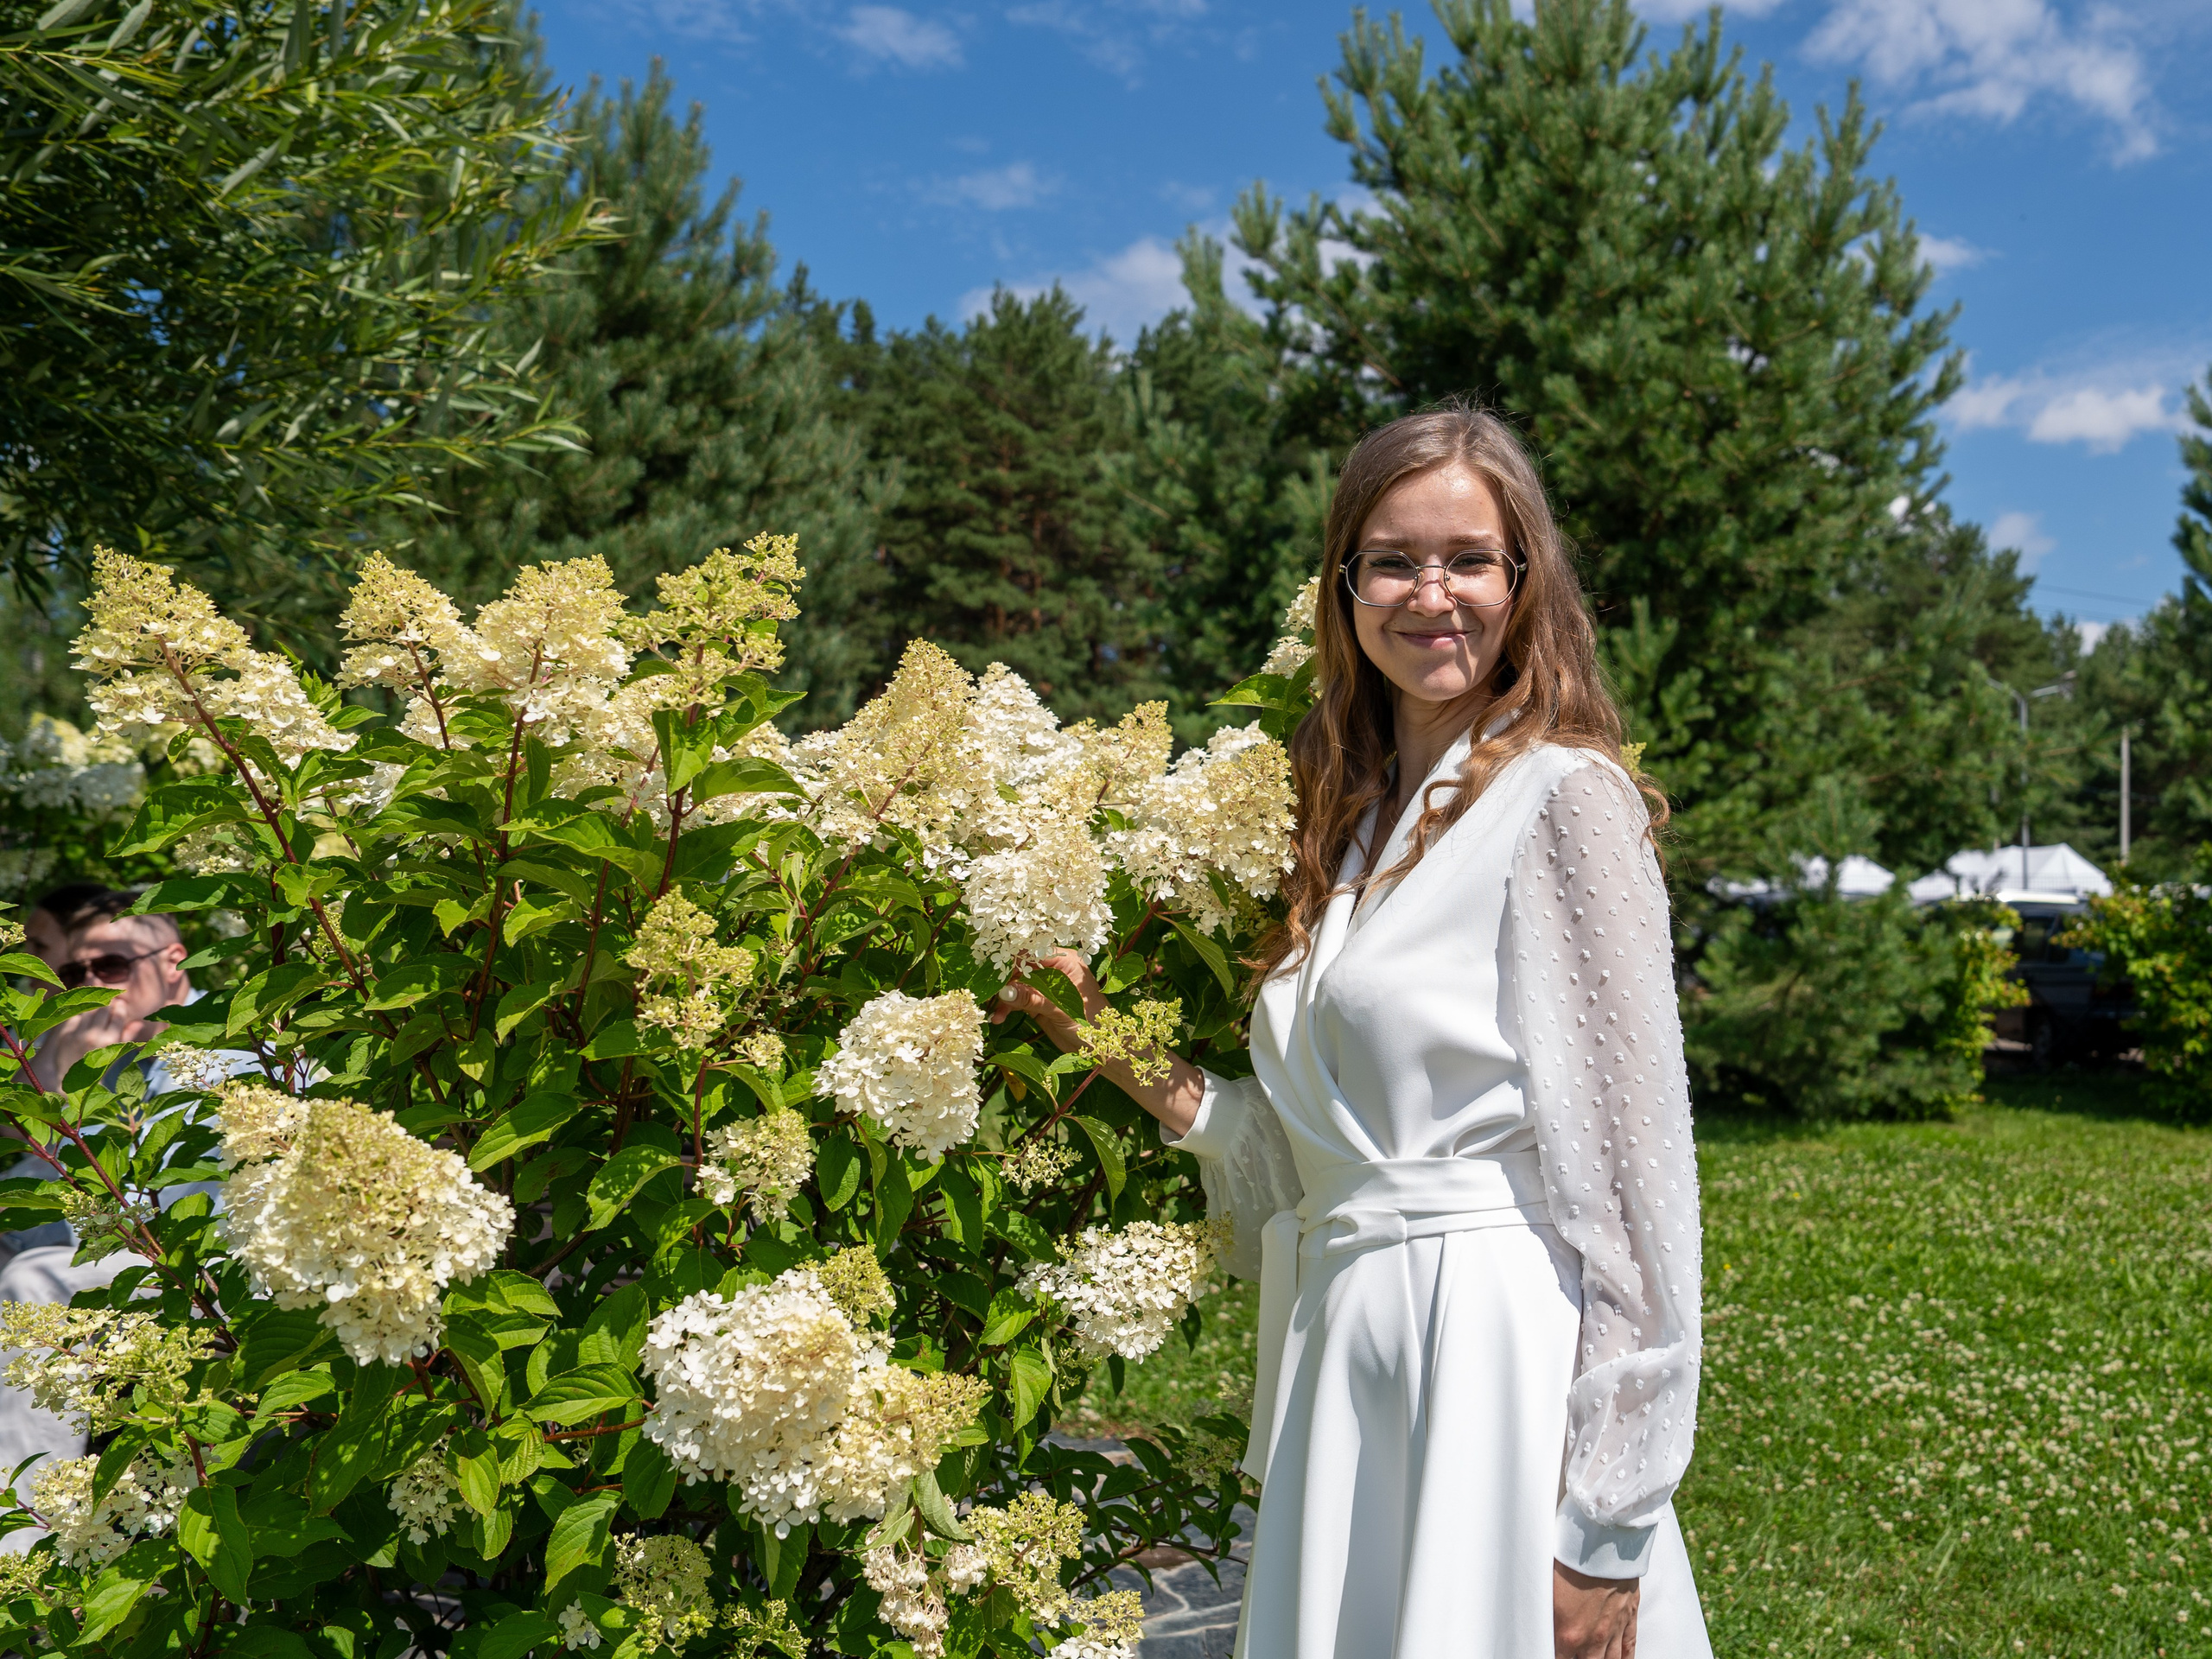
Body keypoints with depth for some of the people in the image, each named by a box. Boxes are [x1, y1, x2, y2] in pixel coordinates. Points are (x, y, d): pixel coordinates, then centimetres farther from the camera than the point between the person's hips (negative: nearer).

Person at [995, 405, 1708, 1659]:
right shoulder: (1352, 818, 13)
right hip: (1344, 1360, 7)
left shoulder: (1561, 797, -9)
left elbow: (1627, 1165, -13)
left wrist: (1604, 1527, -14)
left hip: (1497, 1359, -7)